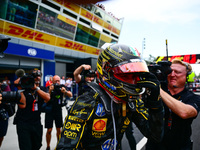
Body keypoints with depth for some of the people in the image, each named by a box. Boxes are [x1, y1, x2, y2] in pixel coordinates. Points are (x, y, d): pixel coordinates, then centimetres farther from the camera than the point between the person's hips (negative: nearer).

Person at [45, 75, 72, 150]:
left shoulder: (62, 87, -3)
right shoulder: (49, 88, -9)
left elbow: (70, 95, -9)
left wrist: (65, 91, -29)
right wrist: (50, 91, -31)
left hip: (58, 111, 2)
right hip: (49, 111, -2)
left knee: (59, 129, 8)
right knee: (49, 130, 0)